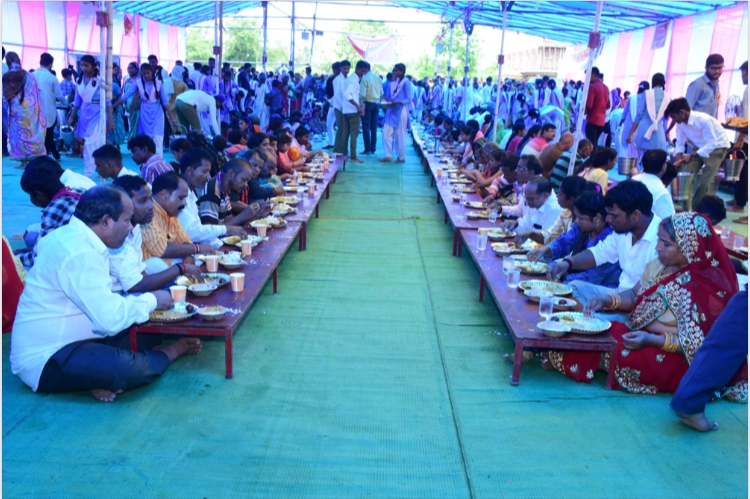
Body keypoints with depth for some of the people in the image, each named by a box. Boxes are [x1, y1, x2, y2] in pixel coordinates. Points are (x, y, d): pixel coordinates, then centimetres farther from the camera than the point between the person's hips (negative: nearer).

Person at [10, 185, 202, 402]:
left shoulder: (74, 237, 6)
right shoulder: (79, 252, -24)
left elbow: (102, 304, 11)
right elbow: (112, 318, -27)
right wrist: (152, 300, -11)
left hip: (65, 341, 10)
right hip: (46, 360, -10)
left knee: (149, 329, 8)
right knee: (133, 368, -27)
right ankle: (171, 352, 3)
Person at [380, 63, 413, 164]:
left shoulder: (406, 82, -10)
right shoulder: (391, 83, 10)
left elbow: (409, 99, -13)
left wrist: (396, 102, -24)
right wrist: (385, 99, -8)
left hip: (400, 111, -6)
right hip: (391, 111, 6)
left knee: (400, 135, 1)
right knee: (386, 133, 0)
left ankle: (401, 157, 12)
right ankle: (388, 155, 6)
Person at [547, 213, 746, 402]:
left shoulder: (705, 285, -21)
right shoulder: (661, 265, 0)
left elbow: (699, 344, -21)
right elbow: (634, 295, 11)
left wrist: (651, 340, -31)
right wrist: (608, 299, -10)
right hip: (640, 334, 7)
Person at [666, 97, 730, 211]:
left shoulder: (704, 120, -34)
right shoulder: (680, 123, -15)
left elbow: (712, 144, -32)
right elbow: (680, 143, -5)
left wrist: (691, 156, -37)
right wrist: (680, 159, -21)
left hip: (717, 147, -6)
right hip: (699, 147, 6)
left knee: (704, 182, -9)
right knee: (687, 177, -4)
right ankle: (687, 209, 2)